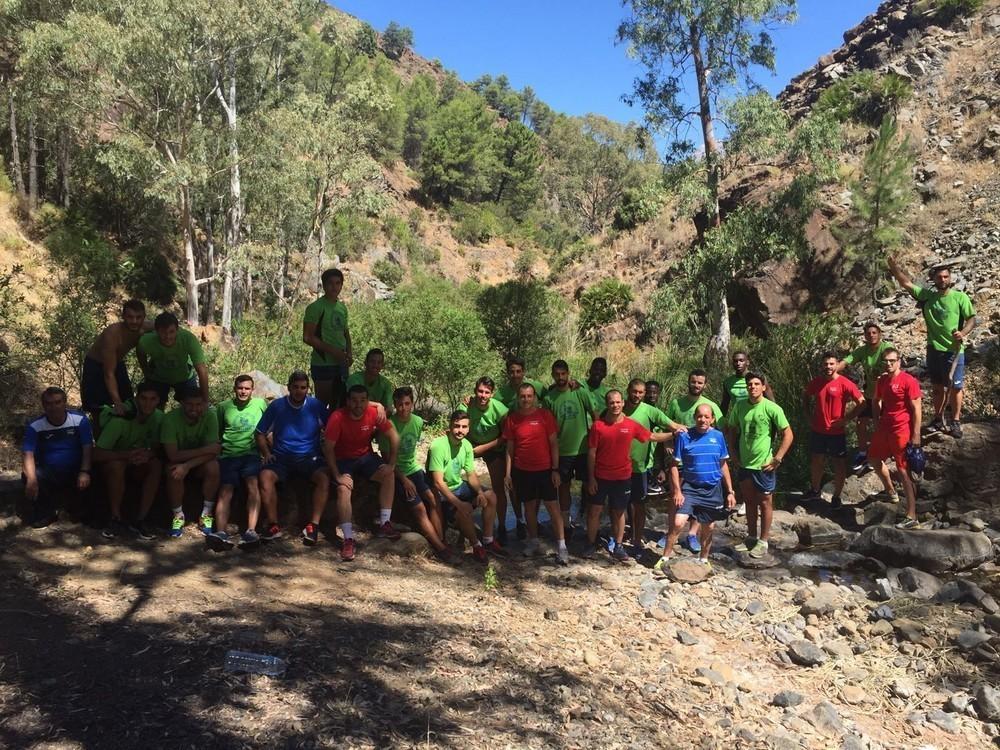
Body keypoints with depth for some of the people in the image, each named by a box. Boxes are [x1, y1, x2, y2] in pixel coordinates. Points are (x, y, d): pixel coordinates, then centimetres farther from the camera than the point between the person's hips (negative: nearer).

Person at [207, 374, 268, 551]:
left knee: (253, 484, -27)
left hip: (251, 452, -1)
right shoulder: (223, 407, 17)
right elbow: (216, 432, 21)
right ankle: (221, 533, -37)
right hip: (229, 454, 1)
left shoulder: (260, 404, 15)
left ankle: (251, 531, -38)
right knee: (225, 490, -19)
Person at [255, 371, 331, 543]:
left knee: (324, 478, -30)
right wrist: (266, 453, -2)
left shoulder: (316, 406, 3)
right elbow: (259, 433, 12)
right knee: (265, 476, -30)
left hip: (309, 457, -1)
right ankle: (273, 526, -28)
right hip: (281, 457, 1)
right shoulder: (277, 406, 5)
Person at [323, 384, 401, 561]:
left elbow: (394, 437, -7)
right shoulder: (337, 417, -24)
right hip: (343, 459, -3)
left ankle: (384, 524, -12)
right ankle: (348, 539, -28)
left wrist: (391, 464, -13)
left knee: (389, 474, -19)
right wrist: (337, 476, -25)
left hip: (365, 456, 3)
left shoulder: (374, 414, -16)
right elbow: (328, 448, -21)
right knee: (343, 488, -28)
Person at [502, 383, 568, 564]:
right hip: (522, 471, 2)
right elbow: (510, 447, 6)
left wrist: (555, 469, -7)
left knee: (552, 505, -4)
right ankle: (533, 542, 26)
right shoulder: (512, 418, 1)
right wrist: (508, 473, 3)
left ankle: (561, 546, -1)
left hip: (545, 469, -2)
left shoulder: (545, 415, -4)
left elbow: (554, 443, -3)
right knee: (529, 506, 12)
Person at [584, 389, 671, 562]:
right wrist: (591, 478, -7)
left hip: (623, 477, 1)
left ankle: (618, 547, 24)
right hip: (600, 477, -1)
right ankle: (591, 544, 21)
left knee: (619, 512, 12)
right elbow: (591, 453, -5)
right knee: (594, 510, 6)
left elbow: (653, 437, 7)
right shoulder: (598, 425, -8)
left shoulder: (632, 425, -3)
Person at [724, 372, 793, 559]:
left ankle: (763, 542, 18)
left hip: (764, 465, -5)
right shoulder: (739, 406, 0)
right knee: (749, 502, 16)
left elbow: (788, 434, -11)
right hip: (744, 463, 5)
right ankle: (751, 538, 30)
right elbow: (732, 431, 13)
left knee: (765, 503, 7)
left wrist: (777, 459, -13)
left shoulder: (772, 408, -14)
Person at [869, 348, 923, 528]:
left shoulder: (908, 381, -14)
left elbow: (916, 409, -14)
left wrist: (916, 435, -16)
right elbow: (877, 402, 22)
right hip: (884, 429, 8)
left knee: (903, 472, -7)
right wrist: (877, 422, 11)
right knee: (875, 459, 23)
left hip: (902, 431, -8)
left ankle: (911, 517, -3)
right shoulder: (882, 380, 8)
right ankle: (891, 493, 46)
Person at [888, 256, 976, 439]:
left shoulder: (960, 297, -5)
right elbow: (907, 284, -1)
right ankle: (938, 420, 27)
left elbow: (972, 319, -4)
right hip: (934, 350, 3)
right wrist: (895, 267, -14)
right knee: (937, 387, 14)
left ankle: (956, 422, 13)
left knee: (955, 387, 2)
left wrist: (963, 333, -22)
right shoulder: (927, 296, 2)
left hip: (954, 351, -3)